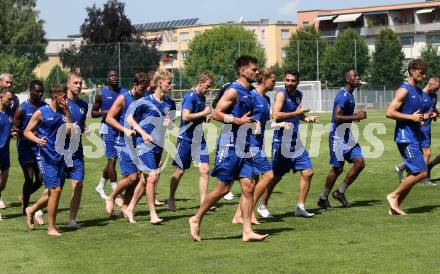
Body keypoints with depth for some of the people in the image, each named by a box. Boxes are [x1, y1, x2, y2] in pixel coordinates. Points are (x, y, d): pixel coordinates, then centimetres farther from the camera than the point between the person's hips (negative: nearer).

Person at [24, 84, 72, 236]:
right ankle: (51, 228, -1)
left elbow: (69, 131, -3)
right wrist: (37, 140, -21)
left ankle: (31, 210, 37)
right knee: (55, 190, -12)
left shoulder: (63, 113, 8)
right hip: (45, 157, -6)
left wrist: (67, 113, -7)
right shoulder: (41, 113, -6)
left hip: (60, 157, 6)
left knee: (53, 192, 10)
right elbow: (27, 132, -2)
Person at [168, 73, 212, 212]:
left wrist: (207, 117, 4)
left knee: (205, 170, -4)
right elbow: (185, 116, -26)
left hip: (199, 139, 7)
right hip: (186, 138, -7)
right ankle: (171, 199, 23)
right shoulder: (190, 97, -15)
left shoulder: (202, 97, 11)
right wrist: (204, 113, -19)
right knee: (180, 171, 5)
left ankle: (203, 202, 0)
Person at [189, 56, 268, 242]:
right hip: (230, 145, -8)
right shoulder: (234, 91, -11)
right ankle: (196, 219, 13)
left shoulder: (248, 92, 16)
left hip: (243, 147, 8)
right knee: (223, 188, -3)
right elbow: (216, 114, -16)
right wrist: (238, 120, -23)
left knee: (248, 186, 0)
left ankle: (247, 232, 0)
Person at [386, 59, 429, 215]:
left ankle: (395, 208, 12)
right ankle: (394, 196, -2)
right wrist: (411, 117, -20)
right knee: (421, 172, -13)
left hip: (415, 137, 9)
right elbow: (390, 113, -19)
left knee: (413, 175, 8)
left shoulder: (419, 92, 17)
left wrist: (423, 117, 10)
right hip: (406, 138, -9)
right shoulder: (404, 90, -12)